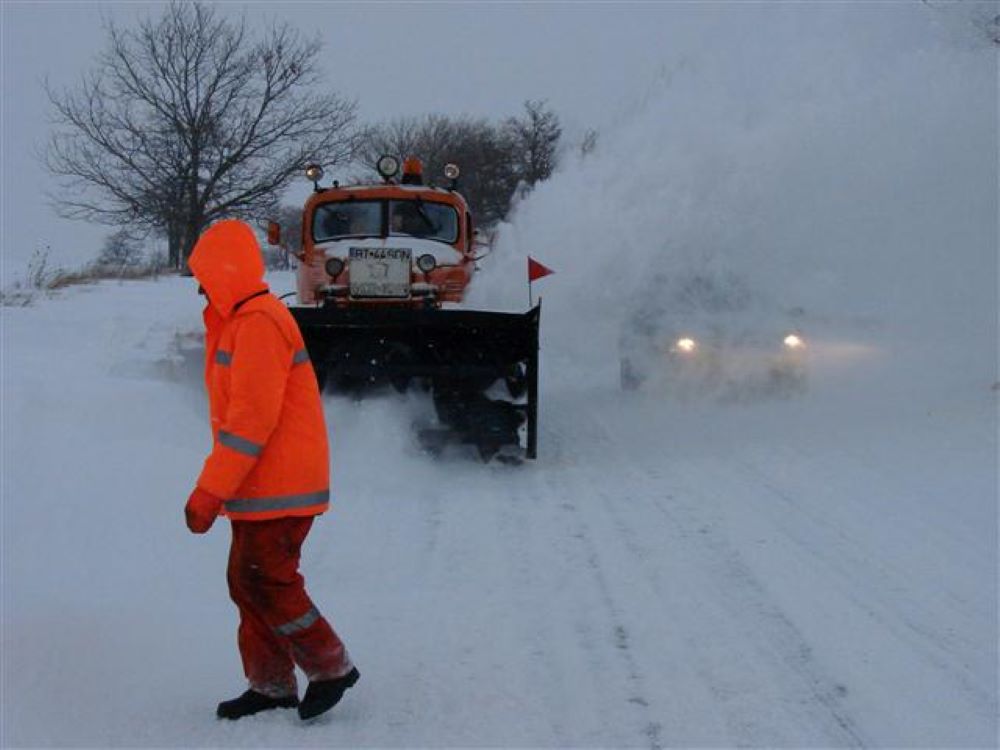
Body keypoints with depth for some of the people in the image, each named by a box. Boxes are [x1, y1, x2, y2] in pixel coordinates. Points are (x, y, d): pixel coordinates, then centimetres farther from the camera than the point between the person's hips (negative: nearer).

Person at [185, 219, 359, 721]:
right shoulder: (241, 322, 15)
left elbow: (252, 419, -23)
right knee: (248, 582, 12)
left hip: (277, 489, -10)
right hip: (264, 487, 10)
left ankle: (331, 668, 7)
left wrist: (209, 491, -22)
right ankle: (270, 687, 20)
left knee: (264, 584, -6)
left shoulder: (259, 323, -18)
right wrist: (218, 488, 21)